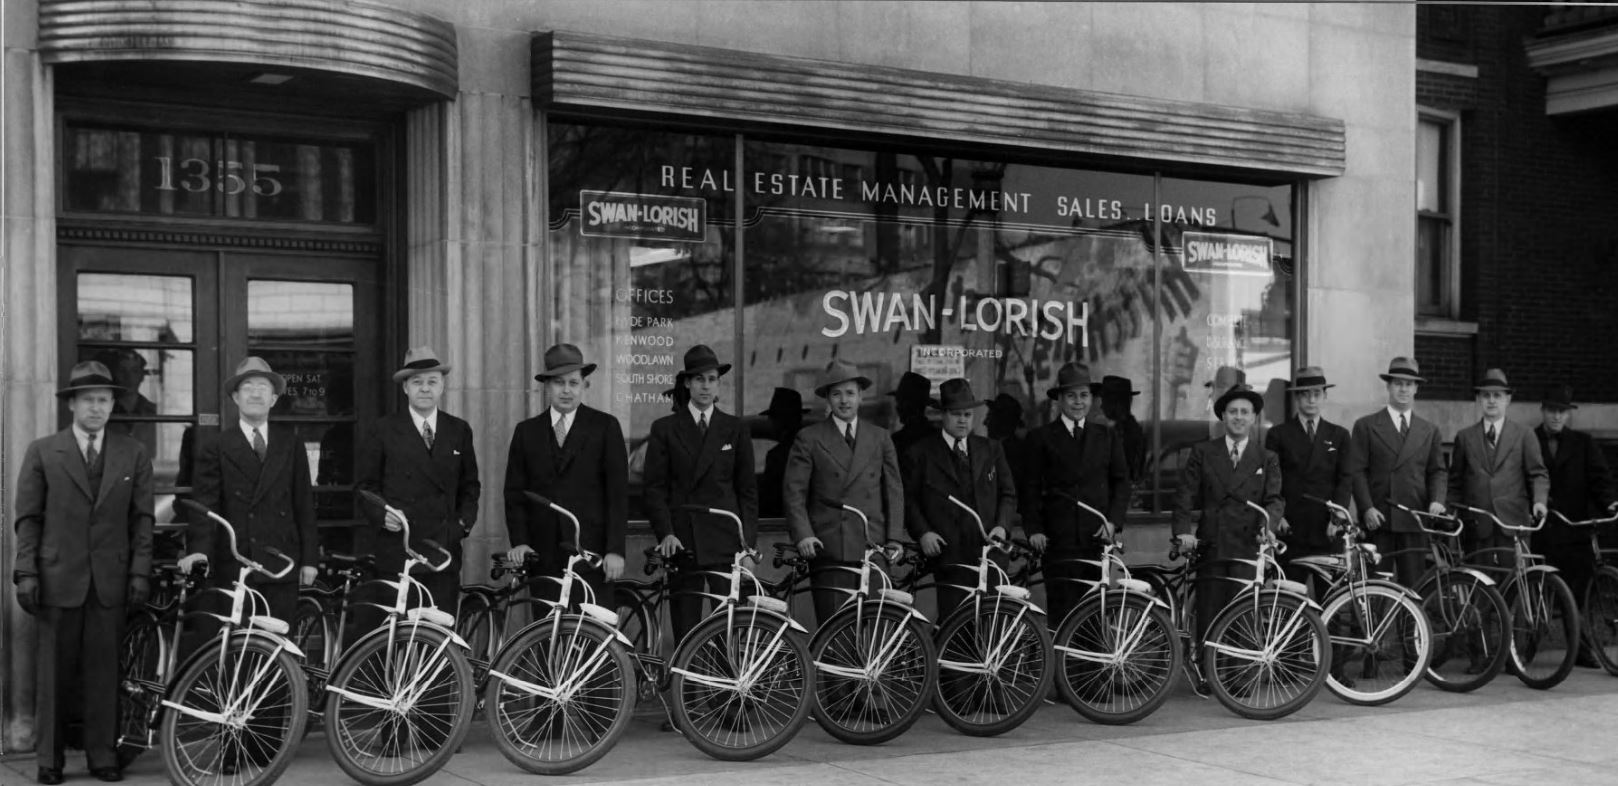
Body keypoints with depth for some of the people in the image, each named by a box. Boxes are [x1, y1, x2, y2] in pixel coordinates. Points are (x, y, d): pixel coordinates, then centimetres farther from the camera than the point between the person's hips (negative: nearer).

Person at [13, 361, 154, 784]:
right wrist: (26, 572, -4)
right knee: (54, 672, 4)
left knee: (104, 671, 3)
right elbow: (28, 518, 3)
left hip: (111, 581, 1)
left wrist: (140, 571, 0)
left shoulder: (134, 454, 8)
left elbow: (142, 518, 7)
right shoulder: (42, 452, 5)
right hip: (57, 578, -1)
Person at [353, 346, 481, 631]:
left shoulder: (459, 431, 13)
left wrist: (464, 520, 4)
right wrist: (381, 513, -9)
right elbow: (364, 485, 7)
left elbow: (470, 485, 19)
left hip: (444, 554, 2)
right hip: (395, 552, -2)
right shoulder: (383, 431, 4)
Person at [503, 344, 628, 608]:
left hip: (592, 555, -2)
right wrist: (519, 542, -3)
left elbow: (618, 492, -1)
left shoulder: (605, 427, 4)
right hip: (543, 555, 2)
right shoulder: (526, 432, 12)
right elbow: (514, 493, 10)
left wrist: (615, 550, -8)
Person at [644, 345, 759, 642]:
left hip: (726, 543, 0)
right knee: (685, 631, 2)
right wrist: (666, 533, -9)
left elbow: (748, 491, 8)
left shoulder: (735, 429, 9)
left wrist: (748, 546, 1)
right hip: (681, 543, 0)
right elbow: (655, 487, 4)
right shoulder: (665, 429, 7)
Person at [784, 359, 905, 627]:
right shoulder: (809, 439, 7)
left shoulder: (880, 438, 15)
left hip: (872, 546, 2)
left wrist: (894, 539, 5)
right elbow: (793, 491, 3)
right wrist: (803, 534, -10)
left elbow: (894, 491, 14)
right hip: (828, 548, -2)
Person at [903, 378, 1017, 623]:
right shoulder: (922, 453, 7)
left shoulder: (991, 450, 17)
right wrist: (922, 532, -8)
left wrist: (1002, 525, 1)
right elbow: (909, 499, 6)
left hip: (989, 552, 3)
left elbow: (1008, 493, 18)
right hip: (949, 554, -3)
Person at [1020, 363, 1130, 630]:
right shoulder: (1040, 438, 5)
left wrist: (1113, 520, -1)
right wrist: (1034, 529, -5)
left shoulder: (1107, 435, 14)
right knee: (1061, 610, -4)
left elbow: (1121, 481, 12)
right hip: (1059, 540, -2)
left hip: (1097, 538, 2)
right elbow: (1029, 489, 4)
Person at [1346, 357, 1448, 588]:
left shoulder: (1429, 431, 17)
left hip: (1414, 521, 2)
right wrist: (1367, 508, -11)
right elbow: (1357, 472, 1)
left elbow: (1438, 471, 13)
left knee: (1413, 585, -1)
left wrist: (1437, 500, -7)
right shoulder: (1365, 426, 7)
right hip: (1377, 520, -2)